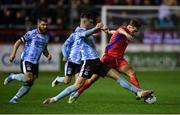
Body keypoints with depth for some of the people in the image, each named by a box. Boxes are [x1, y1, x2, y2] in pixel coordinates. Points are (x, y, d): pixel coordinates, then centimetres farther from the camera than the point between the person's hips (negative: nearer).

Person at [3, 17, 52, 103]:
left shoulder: (46, 37, 10)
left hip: (35, 63, 6)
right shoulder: (31, 34, -10)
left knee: (29, 84, 1)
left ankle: (15, 98, 15)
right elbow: (18, 42, -7)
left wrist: (48, 55, 2)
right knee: (28, 78, -25)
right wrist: (13, 54, -18)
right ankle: (12, 77, 3)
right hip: (26, 60, -6)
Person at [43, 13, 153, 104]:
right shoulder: (79, 32, -7)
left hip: (97, 62, 8)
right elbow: (85, 34, -31)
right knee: (77, 85, -14)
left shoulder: (88, 32, 20)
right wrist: (96, 28, -45)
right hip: (88, 62, -8)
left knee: (118, 76, 1)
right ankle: (55, 99, -6)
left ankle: (139, 92, 0)